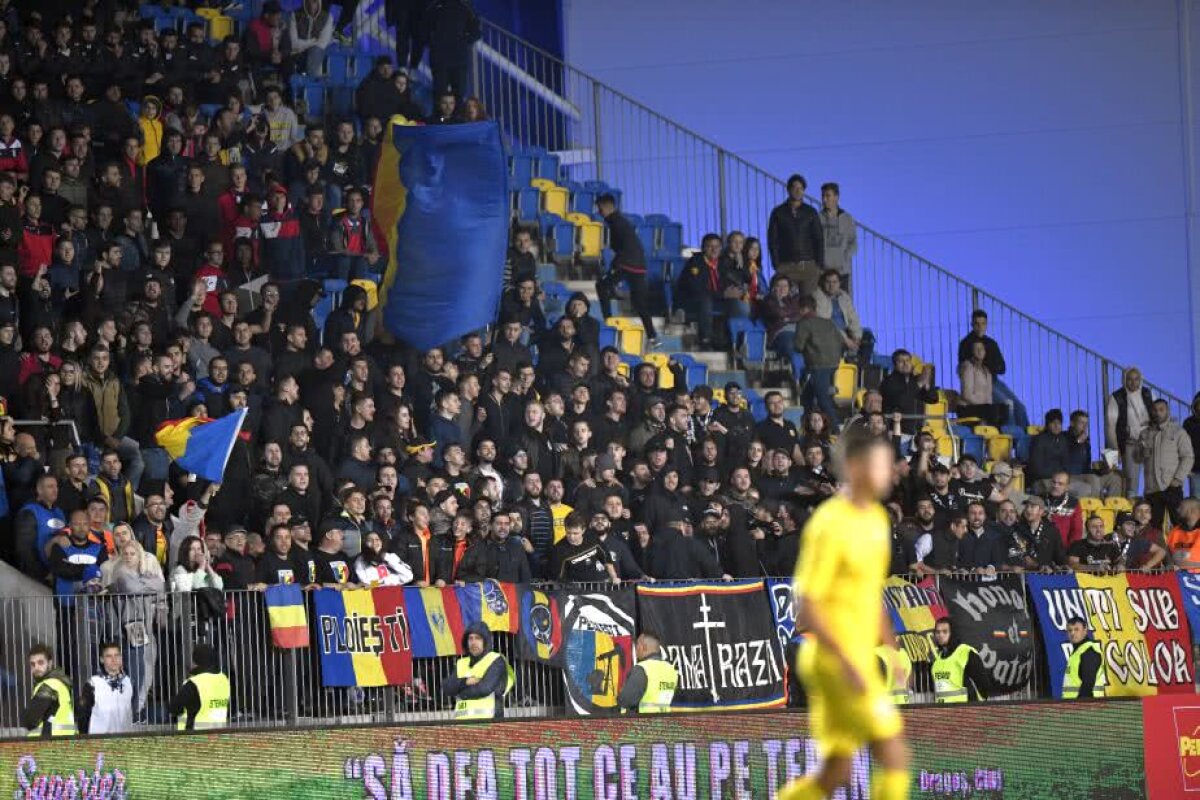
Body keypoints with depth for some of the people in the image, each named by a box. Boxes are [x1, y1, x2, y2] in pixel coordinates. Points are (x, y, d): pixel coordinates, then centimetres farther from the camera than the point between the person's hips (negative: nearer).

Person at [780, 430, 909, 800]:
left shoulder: (876, 519, 12)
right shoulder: (830, 526, -15)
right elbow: (805, 608, -18)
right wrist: (846, 662, -23)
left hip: (858, 662, 9)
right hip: (833, 662, -9)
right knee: (895, 755, -9)